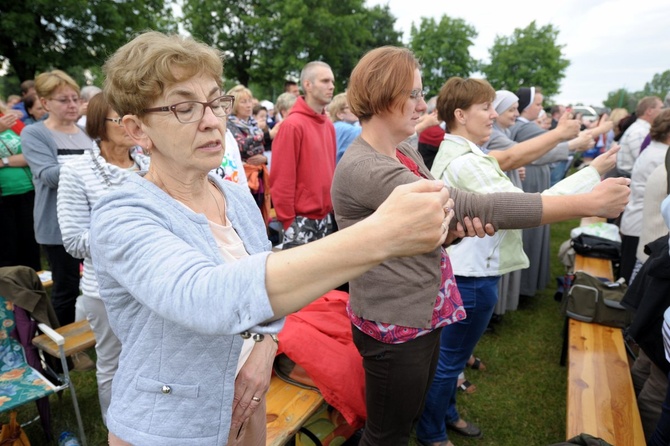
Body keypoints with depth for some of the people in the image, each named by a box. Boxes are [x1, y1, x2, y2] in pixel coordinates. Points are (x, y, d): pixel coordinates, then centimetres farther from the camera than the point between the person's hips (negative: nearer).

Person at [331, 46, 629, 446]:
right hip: (394, 325, -8)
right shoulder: (363, 170, -26)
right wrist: (587, 203, -23)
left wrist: (459, 228, -19)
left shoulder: (405, 152, 5)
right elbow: (471, 206, -29)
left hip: (424, 312, 9)